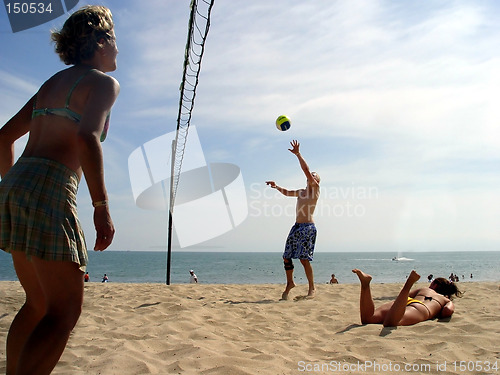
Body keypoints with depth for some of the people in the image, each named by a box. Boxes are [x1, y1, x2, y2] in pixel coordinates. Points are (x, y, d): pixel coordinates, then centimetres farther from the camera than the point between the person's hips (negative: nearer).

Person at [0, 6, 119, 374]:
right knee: (65, 312, -4)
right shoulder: (103, 82, 0)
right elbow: (86, 137, -20)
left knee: (39, 303, 20)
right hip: (50, 190, -8)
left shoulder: (53, 82, 23)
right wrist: (102, 206, -19)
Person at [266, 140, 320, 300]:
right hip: (297, 226, 8)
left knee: (304, 258, -12)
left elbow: (306, 170, -10)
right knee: (287, 257, 6)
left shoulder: (315, 188, 1)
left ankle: (312, 288, 0)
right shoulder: (302, 191, 23)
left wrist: (298, 154, -11)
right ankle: (290, 283, 24)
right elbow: (287, 193, 36)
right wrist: (277, 187, 19)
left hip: (308, 227, -8)